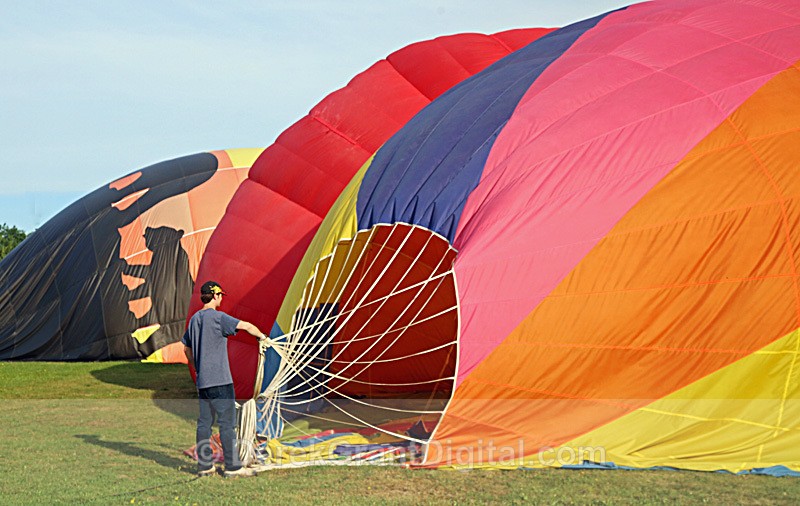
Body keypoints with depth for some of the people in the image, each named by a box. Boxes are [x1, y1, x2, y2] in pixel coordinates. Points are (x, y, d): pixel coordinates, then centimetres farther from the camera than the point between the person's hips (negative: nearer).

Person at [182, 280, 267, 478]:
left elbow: (186, 348, 20)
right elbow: (246, 326, -14)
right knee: (227, 423, -4)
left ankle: (204, 465, 14)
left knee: (204, 422, 10)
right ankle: (233, 467, -2)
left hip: (202, 380, 8)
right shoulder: (218, 317, -12)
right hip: (220, 380, -8)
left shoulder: (194, 319, 12)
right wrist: (262, 336, 4)